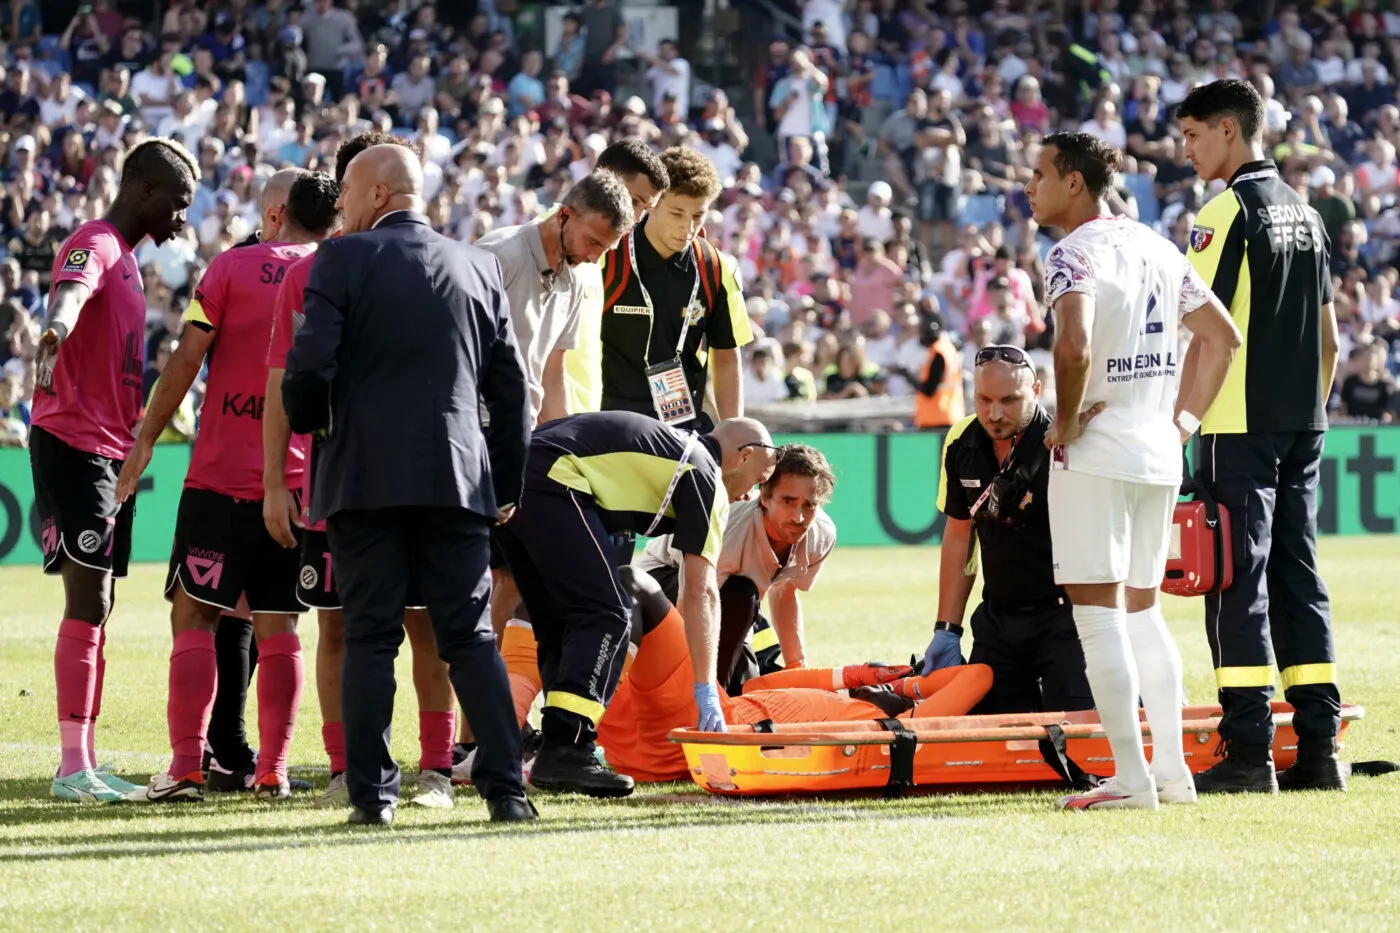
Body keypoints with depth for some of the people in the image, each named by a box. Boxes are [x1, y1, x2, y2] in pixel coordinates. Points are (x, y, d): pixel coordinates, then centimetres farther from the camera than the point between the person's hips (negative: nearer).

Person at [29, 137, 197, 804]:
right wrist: (55, 328, -57)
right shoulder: (93, 246, -11)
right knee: (88, 601, -12)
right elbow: (69, 293, -36)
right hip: (74, 443, -10)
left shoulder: (124, 257, 20)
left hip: (110, 449, 10)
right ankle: (72, 766, -13)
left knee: (96, 605, 10)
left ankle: (83, 762, 13)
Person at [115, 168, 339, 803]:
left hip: (221, 477, -3)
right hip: (300, 482, 3)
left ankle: (185, 767, -11)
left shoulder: (235, 267, -2)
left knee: (193, 618, -1)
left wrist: (145, 440, 1)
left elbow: (187, 359, -6)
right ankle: (272, 771, 7)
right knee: (277, 626, 9)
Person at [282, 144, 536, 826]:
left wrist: (305, 422, 12)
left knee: (370, 637, 2)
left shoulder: (343, 261, -3)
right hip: (457, 479, 3)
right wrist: (507, 483, 18)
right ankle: (505, 788, -1)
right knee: (470, 636, 6)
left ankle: (373, 793, -1)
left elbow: (309, 366, -10)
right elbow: (510, 387, 10)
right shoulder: (479, 267, 9)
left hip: (364, 479, -3)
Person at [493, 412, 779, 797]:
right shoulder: (706, 477, 2)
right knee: (606, 612, -8)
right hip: (549, 480, -10)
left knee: (558, 621, 14)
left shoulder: (679, 450, 29)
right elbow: (700, 592, -2)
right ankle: (564, 750, -18)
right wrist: (706, 691, -1)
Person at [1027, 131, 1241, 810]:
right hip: (1158, 451, 8)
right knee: (1141, 610, 16)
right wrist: (1182, 421, 16)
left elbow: (1074, 346, -30)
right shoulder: (1155, 247, 13)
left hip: (1096, 451, -8)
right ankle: (1172, 770, 14)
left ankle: (1131, 777, -7)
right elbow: (1221, 336, 18)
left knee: (1098, 612, -4)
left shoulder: (1074, 253, -12)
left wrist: (1065, 422, -15)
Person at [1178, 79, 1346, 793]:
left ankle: (1248, 753, -9)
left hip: (1239, 425, -8)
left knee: (1239, 581, -6)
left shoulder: (1230, 210, -10)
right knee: (1298, 577, 9)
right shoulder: (1305, 213, 14)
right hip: (1303, 425, 8)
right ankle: (1319, 748, 7)